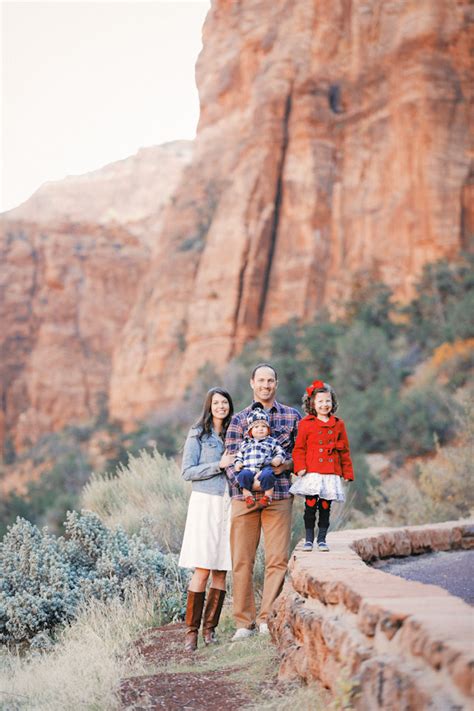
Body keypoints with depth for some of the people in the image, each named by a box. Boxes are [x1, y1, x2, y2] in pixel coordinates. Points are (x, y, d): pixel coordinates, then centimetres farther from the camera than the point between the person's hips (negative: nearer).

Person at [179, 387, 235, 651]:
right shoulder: (198, 434, 2)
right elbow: (187, 471, -5)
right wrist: (219, 465, -12)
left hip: (229, 503, 4)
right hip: (205, 502, -4)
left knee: (221, 571, 2)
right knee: (202, 570, -9)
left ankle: (210, 628, 10)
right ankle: (192, 631, -4)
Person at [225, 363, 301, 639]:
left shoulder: (292, 416, 11)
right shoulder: (239, 420, 11)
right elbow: (231, 460, 3)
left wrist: (287, 464, -9)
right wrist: (244, 481, -15)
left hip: (280, 496, 0)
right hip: (244, 496, 0)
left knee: (278, 560, -3)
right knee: (242, 560, -1)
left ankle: (266, 618, 6)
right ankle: (244, 622, 7)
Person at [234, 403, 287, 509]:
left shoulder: (271, 441, 18)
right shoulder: (246, 443, 26)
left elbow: (281, 452, 16)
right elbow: (239, 455, 30)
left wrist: (278, 459, -5)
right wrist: (238, 463, 9)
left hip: (265, 467, -2)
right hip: (248, 468, 2)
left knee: (267, 475, -37)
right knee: (243, 475, -33)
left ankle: (268, 495, -19)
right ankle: (247, 495, -19)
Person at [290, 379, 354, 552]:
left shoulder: (338, 425, 9)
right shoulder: (306, 424, 2)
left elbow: (345, 451, 13)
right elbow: (299, 448, 2)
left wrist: (347, 472, 10)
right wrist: (300, 467, -11)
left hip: (331, 473, 2)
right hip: (312, 473, -2)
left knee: (325, 507, 6)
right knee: (310, 505, -2)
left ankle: (322, 539, 14)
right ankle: (308, 539, 7)